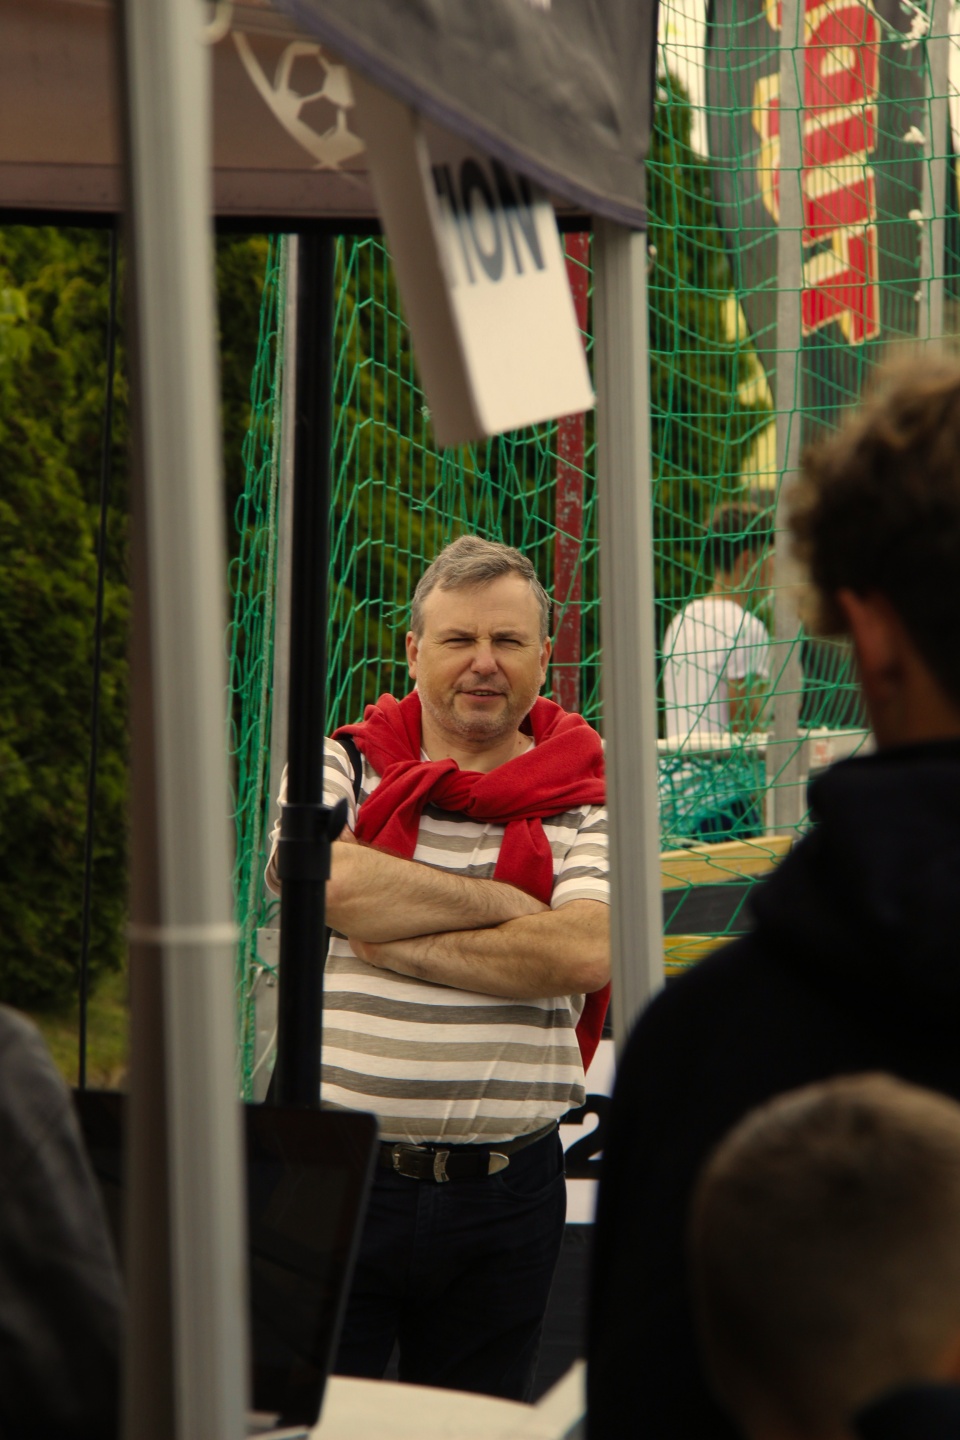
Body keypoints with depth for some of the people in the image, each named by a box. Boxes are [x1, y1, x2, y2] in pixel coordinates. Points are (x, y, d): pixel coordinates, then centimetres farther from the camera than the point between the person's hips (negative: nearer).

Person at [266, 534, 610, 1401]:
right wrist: (502, 901, -9)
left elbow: (585, 951, -13)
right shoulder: (342, 766, 6)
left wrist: (400, 945, -12)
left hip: (503, 1192, 1)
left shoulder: (586, 800, 4)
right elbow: (324, 879, -16)